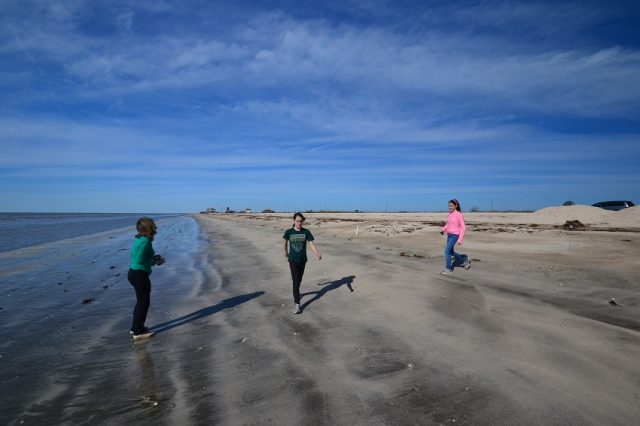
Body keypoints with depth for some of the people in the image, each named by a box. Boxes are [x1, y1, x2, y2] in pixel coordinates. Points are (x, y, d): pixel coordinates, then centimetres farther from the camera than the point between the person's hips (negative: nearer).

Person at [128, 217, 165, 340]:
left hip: (133, 273, 10)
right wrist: (155, 262, -10)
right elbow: (139, 261, -23)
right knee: (144, 303, 3)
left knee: (141, 301, 22)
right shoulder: (146, 241, -20)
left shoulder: (139, 239, 9)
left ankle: (136, 327, 33)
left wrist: (154, 258, 10)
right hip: (140, 275, -10)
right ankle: (138, 332, 13)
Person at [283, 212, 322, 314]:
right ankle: (297, 304, -9)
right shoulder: (289, 232, -6)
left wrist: (317, 253, -27)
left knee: (299, 280, 18)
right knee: (295, 281, -9)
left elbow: (311, 244, -11)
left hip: (302, 260, 2)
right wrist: (286, 252, 26)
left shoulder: (306, 232, -5)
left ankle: (296, 294, 46)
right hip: (293, 260, -2)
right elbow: (285, 241, 14)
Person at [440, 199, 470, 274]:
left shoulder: (459, 215, -13)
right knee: (451, 252, 14)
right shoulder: (450, 214, 7)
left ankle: (448, 268, 3)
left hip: (455, 235, -8)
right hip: (449, 235, 8)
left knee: (447, 251, -11)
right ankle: (465, 260, 33)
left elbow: (463, 227, -13)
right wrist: (443, 229, 4)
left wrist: (460, 239, -17)